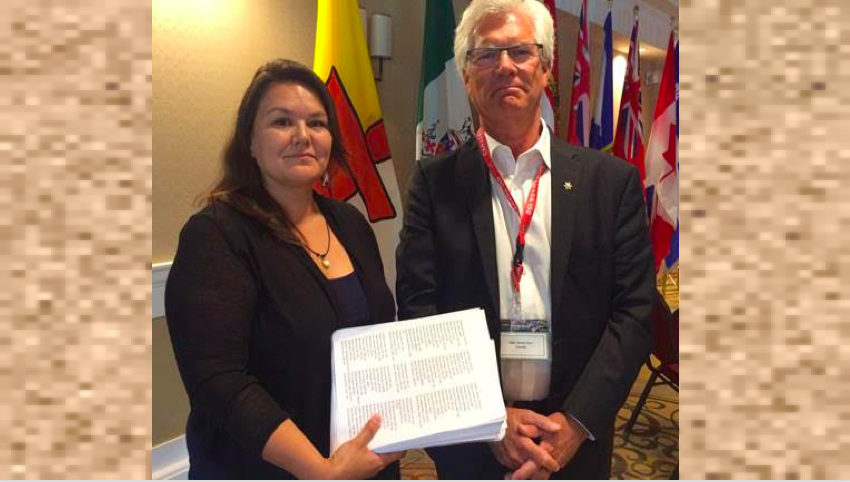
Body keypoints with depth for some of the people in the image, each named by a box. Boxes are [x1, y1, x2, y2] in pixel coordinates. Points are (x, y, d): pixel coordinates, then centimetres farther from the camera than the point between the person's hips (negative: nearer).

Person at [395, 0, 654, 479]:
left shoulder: (612, 180, -3)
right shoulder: (435, 181, -5)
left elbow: (635, 311, -5)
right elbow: (418, 310, -8)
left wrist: (577, 422, -13)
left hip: (577, 439, 1)